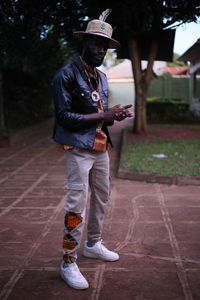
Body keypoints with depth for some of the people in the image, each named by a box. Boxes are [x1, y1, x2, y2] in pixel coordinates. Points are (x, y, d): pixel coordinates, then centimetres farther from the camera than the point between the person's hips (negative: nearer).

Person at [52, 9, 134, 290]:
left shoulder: (101, 77, 11)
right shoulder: (66, 75, -12)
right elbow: (64, 116, -19)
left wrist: (116, 115, -6)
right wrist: (104, 115, -19)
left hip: (101, 148, 8)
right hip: (79, 149, -8)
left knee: (101, 198, 16)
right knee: (77, 204, -7)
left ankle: (93, 244, 34)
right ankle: (68, 263, 5)